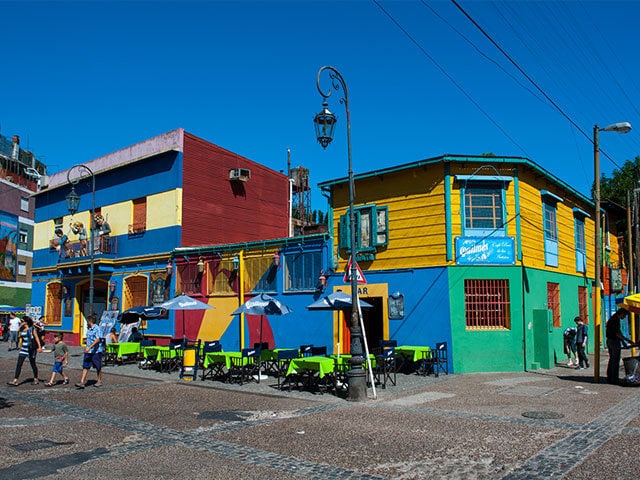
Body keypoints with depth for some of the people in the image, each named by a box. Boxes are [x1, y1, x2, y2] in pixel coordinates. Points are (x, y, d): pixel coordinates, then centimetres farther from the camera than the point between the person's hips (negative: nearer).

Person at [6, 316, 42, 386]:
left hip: (31, 349, -5)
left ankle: (35, 379, 21)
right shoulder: (21, 330, 7)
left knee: (33, 364, 6)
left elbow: (36, 337, -6)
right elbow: (21, 339, 16)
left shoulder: (31, 329, -7)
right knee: (19, 364, -3)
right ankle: (15, 381, -5)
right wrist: (20, 348, 17)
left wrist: (39, 347, -10)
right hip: (24, 348, 5)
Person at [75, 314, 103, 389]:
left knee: (98, 367, 6)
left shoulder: (97, 329, -14)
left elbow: (97, 339, -24)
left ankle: (99, 381, 19)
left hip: (96, 351, -7)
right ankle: (82, 382, -3)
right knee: (85, 366, 0)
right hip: (88, 351, 7)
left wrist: (89, 347, -30)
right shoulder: (89, 329, 13)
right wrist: (87, 348, 24)